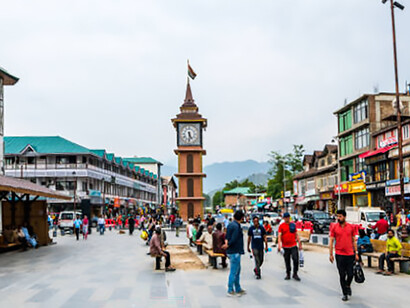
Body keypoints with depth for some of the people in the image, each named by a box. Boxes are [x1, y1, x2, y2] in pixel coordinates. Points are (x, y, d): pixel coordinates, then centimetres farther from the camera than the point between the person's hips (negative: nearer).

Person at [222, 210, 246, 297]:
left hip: (231, 251, 10)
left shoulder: (231, 224, 11)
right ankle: (230, 291, 5)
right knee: (234, 272, -2)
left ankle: (238, 289, 27)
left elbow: (227, 236, 10)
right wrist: (227, 245, -9)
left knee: (237, 270, 18)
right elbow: (233, 239, -23)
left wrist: (226, 242, -8)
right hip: (235, 252, -10)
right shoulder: (236, 226, -19)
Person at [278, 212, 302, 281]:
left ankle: (295, 274, 5)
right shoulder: (281, 226, 0)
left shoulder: (293, 225, 9)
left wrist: (299, 244, 13)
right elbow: (279, 236, -7)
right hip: (285, 247, -1)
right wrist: (279, 245, -20)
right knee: (287, 261, 7)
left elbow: (296, 235, 16)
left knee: (296, 259, -8)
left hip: (294, 246, 1)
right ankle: (288, 274, 20)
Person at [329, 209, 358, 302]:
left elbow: (354, 241, 9)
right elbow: (331, 241, 1)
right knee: (342, 275, 3)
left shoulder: (351, 227, 3)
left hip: (350, 254, 1)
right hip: (339, 255, -1)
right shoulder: (334, 227, -1)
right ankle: (345, 294, 15)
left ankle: (348, 285, 33)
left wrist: (356, 253, 6)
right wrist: (330, 254, -4)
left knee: (350, 274, 1)